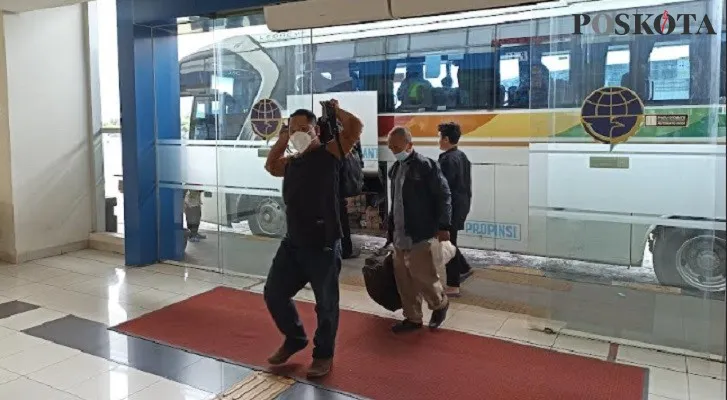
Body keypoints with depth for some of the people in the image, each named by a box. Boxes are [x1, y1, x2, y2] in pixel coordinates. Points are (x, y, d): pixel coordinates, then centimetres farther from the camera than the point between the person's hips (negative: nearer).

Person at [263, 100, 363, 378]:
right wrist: (283, 139, 22)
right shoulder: (291, 163, 13)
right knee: (273, 294, 15)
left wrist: (336, 110, 2)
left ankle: (323, 354, 27)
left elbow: (356, 127, -16)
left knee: (325, 303, 6)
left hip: (323, 246, -7)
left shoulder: (329, 152, -6)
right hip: (292, 244, 7)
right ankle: (295, 339, 38)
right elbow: (270, 166, 33)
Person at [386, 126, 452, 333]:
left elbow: (444, 196, -11)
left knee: (422, 274, -4)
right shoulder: (395, 169, 12)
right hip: (400, 235, 7)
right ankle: (412, 318, 23)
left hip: (419, 234, -7)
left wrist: (443, 226, -15)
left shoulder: (426, 165, -10)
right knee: (403, 278, 10)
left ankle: (440, 303, 25)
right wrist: (391, 227, 17)